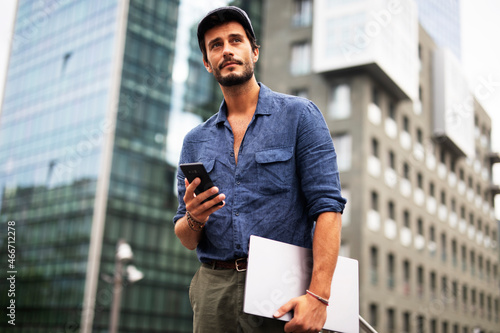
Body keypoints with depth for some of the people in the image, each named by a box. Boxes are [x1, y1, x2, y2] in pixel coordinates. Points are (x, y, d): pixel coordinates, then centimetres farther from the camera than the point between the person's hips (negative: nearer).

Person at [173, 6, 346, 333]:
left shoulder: (299, 115, 0)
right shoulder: (196, 141, 12)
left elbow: (327, 207, -9)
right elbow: (187, 241, 12)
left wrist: (318, 296, -19)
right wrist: (194, 219, -11)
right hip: (213, 289, 4)